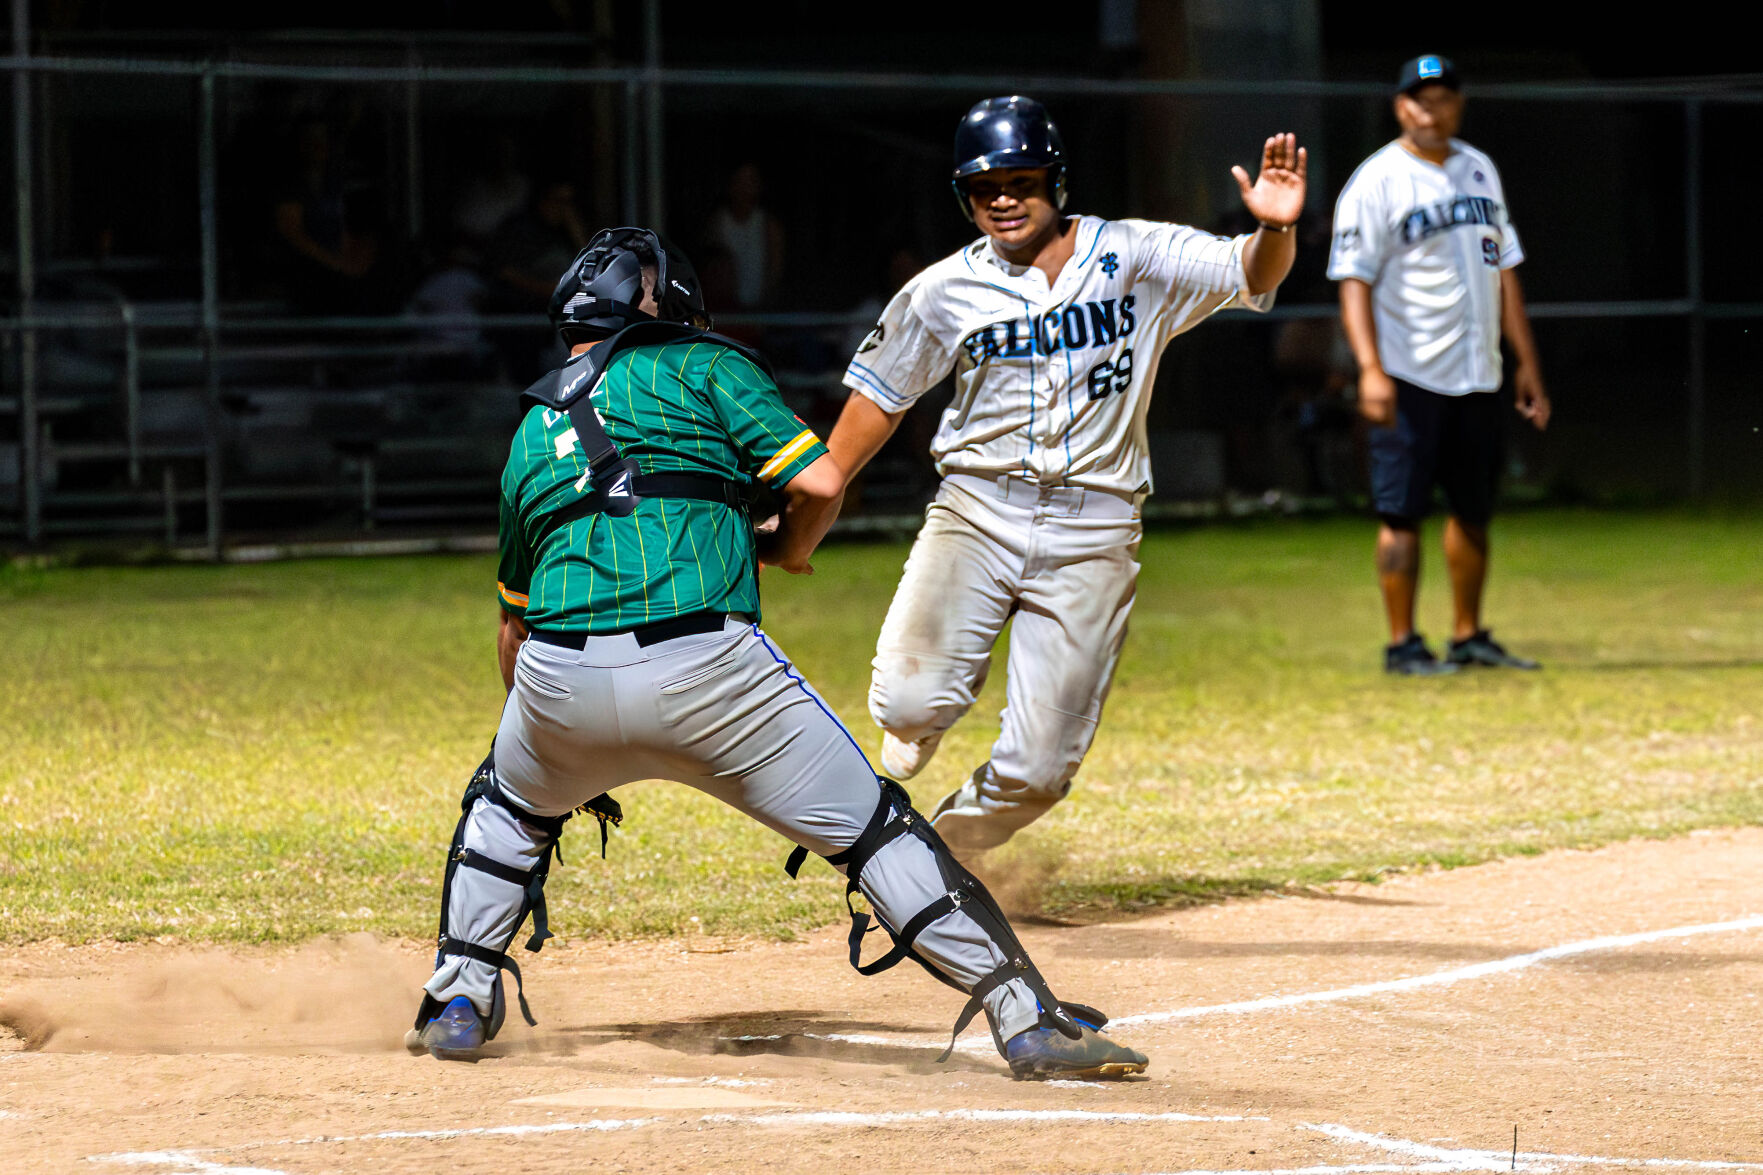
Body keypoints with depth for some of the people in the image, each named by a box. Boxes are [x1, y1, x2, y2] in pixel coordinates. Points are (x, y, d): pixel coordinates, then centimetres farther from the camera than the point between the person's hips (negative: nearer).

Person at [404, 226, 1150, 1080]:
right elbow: (818, 483, 1)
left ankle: (454, 1006, 32)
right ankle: (1029, 1024, 1)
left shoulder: (530, 433, 27)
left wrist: (566, 754, 47)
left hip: (560, 685, 4)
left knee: (509, 802, 36)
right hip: (708, 667, -4)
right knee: (871, 831, 7)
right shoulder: (701, 367, 14)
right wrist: (785, 552, 23)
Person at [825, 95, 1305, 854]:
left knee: (1037, 769, -4)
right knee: (911, 701, -21)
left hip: (1093, 535, 0)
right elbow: (880, 396, 13)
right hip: (978, 513, 0)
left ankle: (943, 849, 25)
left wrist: (1275, 228, -28)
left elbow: (1252, 275, -6)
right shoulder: (943, 292, 4)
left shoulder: (1136, 258, 1)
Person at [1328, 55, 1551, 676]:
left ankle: (1468, 637, 21)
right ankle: (1403, 644, 0)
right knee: (1402, 511, -5)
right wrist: (1371, 368, -24)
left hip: (1477, 376, 6)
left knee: (1474, 508, 11)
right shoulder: (1377, 181, -7)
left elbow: (1503, 269, 17)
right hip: (1410, 377, -6)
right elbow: (1355, 281, -13)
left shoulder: (1480, 171, 13)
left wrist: (1527, 362, 13)